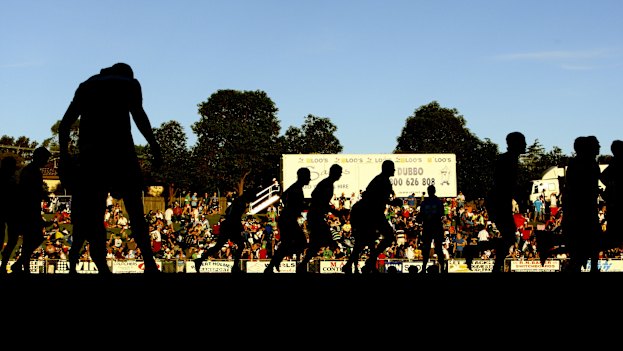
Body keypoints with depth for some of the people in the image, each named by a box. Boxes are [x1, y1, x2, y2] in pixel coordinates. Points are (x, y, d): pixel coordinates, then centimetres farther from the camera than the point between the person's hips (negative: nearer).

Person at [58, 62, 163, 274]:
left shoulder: (86, 86, 26)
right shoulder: (130, 83, 15)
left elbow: (65, 125, 18)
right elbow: (138, 114, -3)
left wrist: (64, 156, 18)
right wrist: (154, 146, -5)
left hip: (89, 153, 2)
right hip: (120, 149, -2)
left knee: (93, 216, 5)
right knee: (135, 211, 7)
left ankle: (102, 268, -4)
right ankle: (149, 262, -6)